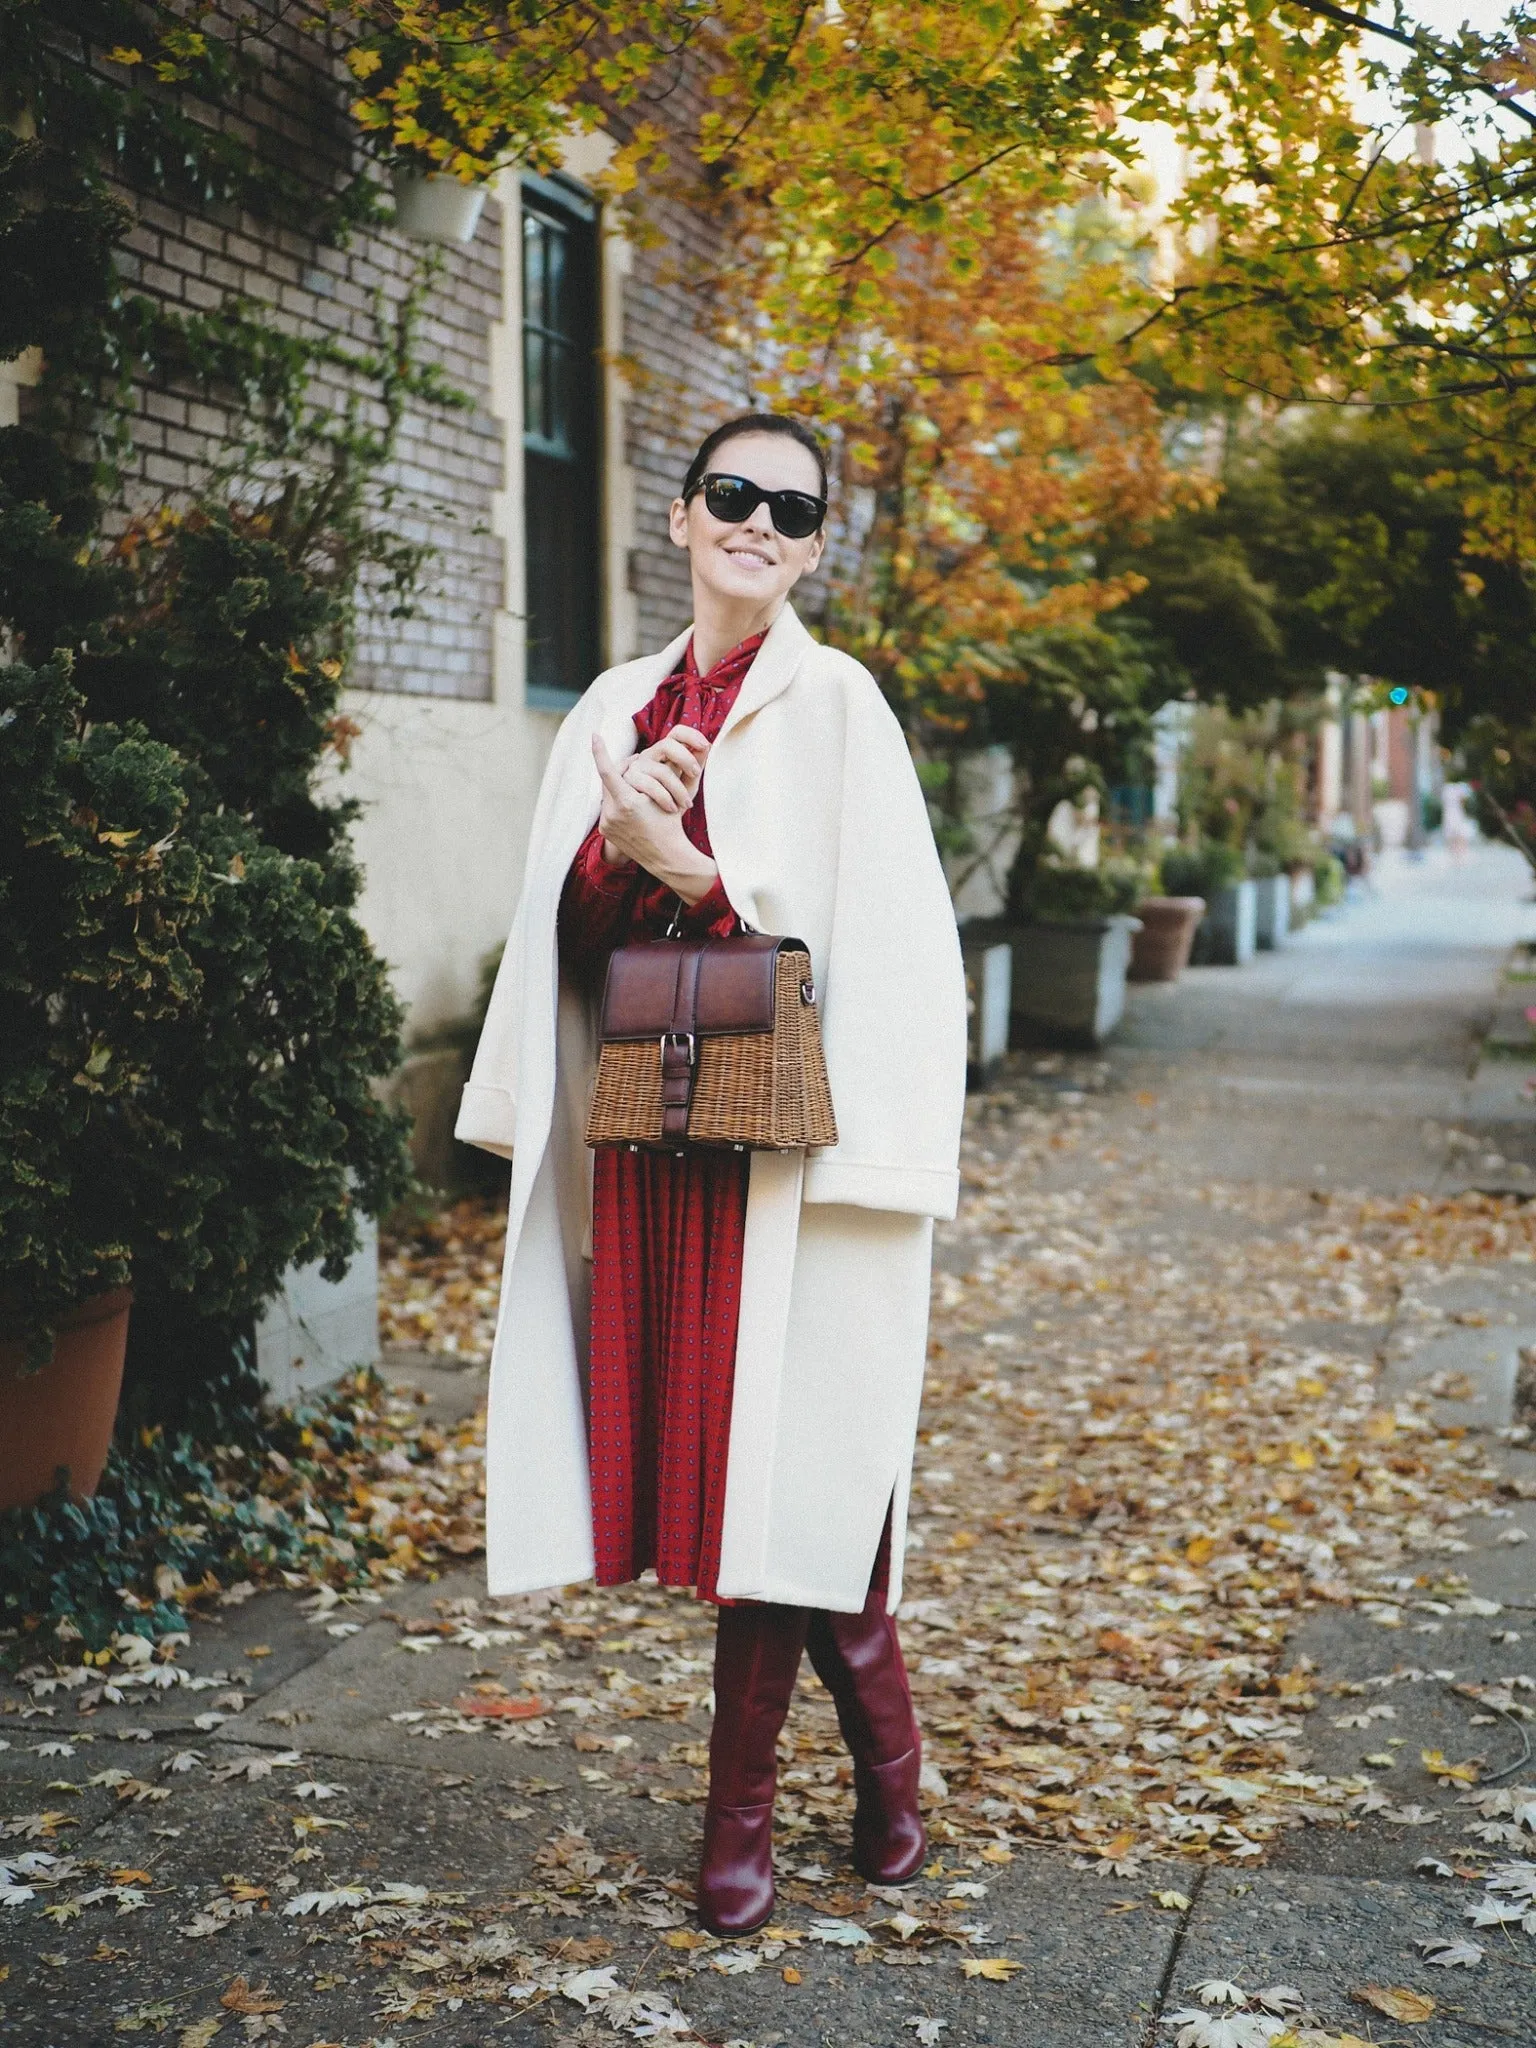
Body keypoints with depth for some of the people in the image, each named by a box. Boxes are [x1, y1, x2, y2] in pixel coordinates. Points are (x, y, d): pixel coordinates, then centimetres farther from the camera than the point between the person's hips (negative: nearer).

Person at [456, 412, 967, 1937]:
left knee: (773, 1458, -1)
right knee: (702, 1457, 8)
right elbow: (566, 931, 10)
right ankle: (883, 1755, 25)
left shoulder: (831, 701, -1)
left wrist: (689, 865, -14)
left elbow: (874, 939, -10)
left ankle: (743, 1803, 18)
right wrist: (623, 841, -9)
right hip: (645, 1133, 5)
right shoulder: (618, 709, 14)